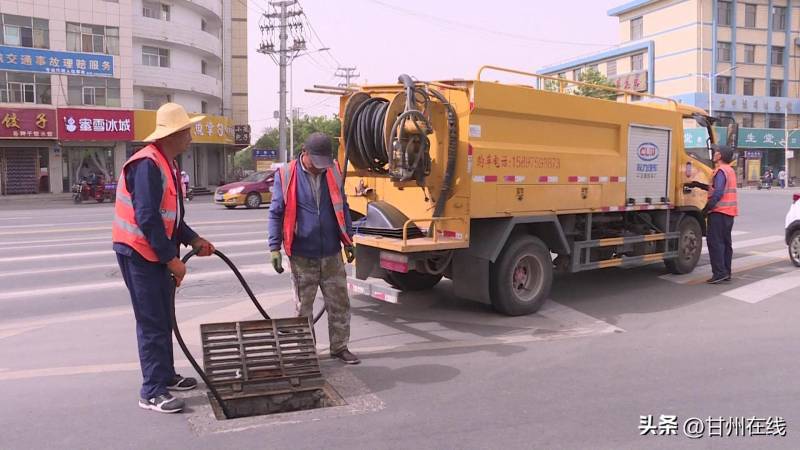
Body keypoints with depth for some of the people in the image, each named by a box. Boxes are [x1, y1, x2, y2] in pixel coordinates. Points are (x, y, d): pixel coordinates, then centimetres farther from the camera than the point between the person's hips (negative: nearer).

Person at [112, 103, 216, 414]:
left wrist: (194, 240, 9)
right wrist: (172, 259, -21)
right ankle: (152, 392, 4)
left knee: (164, 320, 16)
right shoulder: (147, 164, -20)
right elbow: (147, 218, -25)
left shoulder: (168, 164, 12)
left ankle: (166, 376, 29)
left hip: (158, 253, 10)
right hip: (140, 254, -10)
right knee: (152, 324, -4)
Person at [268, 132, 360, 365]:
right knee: (303, 307, 10)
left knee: (339, 303, 9)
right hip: (302, 256, -3)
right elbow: (276, 214, -3)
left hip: (331, 254, 3)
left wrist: (348, 241, 14)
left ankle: (339, 347, 23)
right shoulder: (286, 175, -6)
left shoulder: (333, 172, 3)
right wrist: (275, 248, -7)